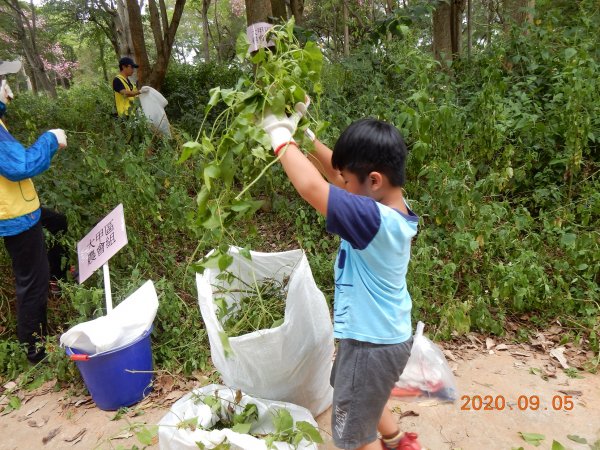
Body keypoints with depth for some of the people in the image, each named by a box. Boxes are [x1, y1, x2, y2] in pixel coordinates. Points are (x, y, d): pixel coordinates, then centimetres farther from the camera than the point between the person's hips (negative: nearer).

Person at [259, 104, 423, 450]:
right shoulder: (392, 206, -6)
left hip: (372, 343, -9)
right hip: (385, 335, 9)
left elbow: (311, 186, -38)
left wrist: (281, 134, -23)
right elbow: (334, 171, 4)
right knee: (364, 402, 36)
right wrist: (304, 133, -3)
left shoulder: (375, 220, -33)